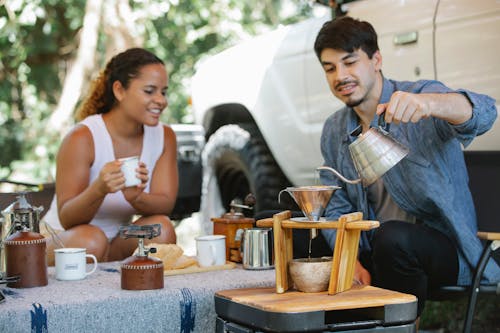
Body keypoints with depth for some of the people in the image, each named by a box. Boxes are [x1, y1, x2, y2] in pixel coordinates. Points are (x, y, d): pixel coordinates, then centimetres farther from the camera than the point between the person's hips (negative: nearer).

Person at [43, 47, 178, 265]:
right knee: (92, 239, -36)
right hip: (61, 243, -4)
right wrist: (99, 189, -42)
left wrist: (136, 198, -36)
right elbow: (66, 219, -20)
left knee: (161, 227, -25)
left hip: (117, 244, 4)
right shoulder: (82, 138, -18)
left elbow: (166, 204, -11)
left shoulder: (164, 137, -2)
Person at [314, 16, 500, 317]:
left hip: (447, 250, -4)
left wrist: (428, 103, -50)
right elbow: (336, 210, 12)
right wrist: (352, 263, -8)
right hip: (375, 253, 4)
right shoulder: (334, 132, 11)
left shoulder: (423, 95, -7)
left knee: (391, 237, -35)